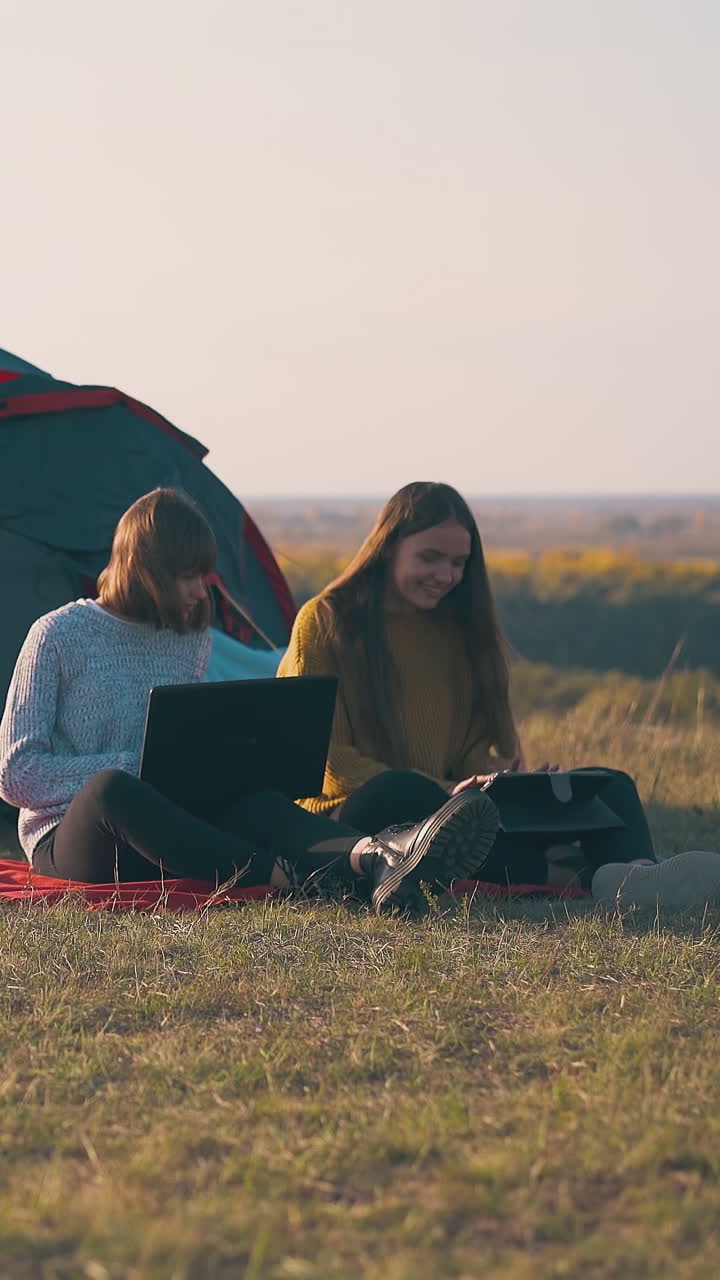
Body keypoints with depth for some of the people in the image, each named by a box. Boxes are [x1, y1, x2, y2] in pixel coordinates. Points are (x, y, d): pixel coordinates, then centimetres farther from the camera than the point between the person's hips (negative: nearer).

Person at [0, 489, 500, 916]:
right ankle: (289, 877, -53)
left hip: (158, 837, 4)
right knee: (113, 790, -41)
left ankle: (374, 856, -60)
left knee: (244, 798, -30)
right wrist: (131, 767, -16)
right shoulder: (60, 635, -5)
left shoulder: (192, 639, 12)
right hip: (71, 845, -4)